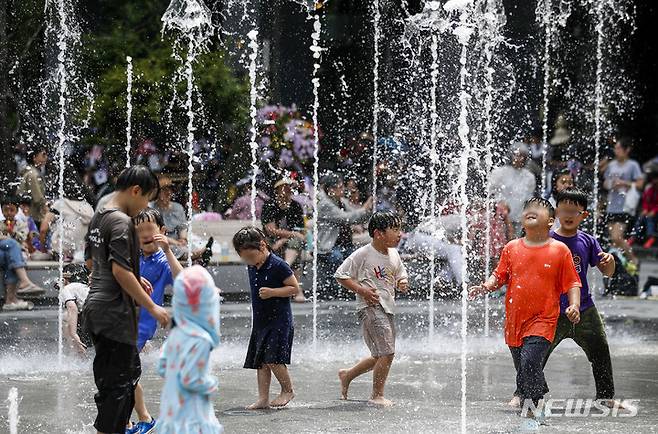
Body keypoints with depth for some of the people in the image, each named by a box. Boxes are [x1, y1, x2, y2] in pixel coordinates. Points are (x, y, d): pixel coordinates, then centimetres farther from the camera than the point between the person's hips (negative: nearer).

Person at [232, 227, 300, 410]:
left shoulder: (278, 265, -14)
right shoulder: (252, 267, 9)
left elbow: (295, 288, -12)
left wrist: (272, 292, -21)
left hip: (279, 320, -8)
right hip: (260, 321, 8)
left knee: (272, 359, -14)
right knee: (261, 362, 5)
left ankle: (288, 390, 6)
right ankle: (263, 399, 8)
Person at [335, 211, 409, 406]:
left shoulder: (394, 255, 10)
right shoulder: (363, 254, -11)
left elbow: (401, 276, 24)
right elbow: (340, 274, -6)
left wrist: (402, 284, 0)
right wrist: (361, 290, -17)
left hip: (388, 308, 8)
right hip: (371, 307, -8)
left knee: (381, 356, 14)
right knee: (387, 353, -14)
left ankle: (347, 375, 35)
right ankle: (377, 395, -1)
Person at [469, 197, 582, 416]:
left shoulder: (559, 250, 0)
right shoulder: (512, 248, 8)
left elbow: (572, 283, 2)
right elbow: (499, 276, 13)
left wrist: (574, 306, -14)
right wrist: (484, 287, -7)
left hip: (542, 321, -5)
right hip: (515, 321, 5)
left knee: (530, 362, -21)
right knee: (522, 371, 11)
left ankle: (532, 413, -12)